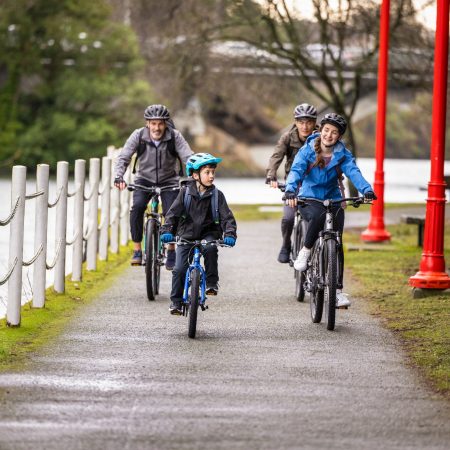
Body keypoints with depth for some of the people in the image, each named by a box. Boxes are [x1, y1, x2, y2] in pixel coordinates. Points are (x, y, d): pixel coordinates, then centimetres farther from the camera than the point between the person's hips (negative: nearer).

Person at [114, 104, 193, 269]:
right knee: (137, 206, -27)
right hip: (144, 179, 0)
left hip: (169, 181, 0)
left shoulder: (175, 137, -18)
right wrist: (119, 177, -35)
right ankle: (137, 250, -15)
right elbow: (123, 157, -17)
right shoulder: (138, 136, -16)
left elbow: (188, 158, -24)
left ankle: (171, 250, 6)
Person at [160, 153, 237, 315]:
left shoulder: (216, 195, -5)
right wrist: (167, 231, -27)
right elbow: (173, 213, -11)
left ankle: (212, 283, -17)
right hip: (186, 235, 0)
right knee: (179, 269, -10)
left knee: (210, 248, -34)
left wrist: (229, 234, -28)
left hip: (208, 233, 0)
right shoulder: (186, 192, -6)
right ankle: (176, 301, 7)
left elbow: (227, 217, -10)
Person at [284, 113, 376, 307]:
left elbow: (353, 172, -20)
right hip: (309, 199, -3)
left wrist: (367, 189, -40)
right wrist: (290, 191, -45)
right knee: (318, 216, -37)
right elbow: (296, 171, -24)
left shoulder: (343, 154, -4)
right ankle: (305, 251, -13)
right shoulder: (307, 151, -10)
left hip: (333, 200, 3)